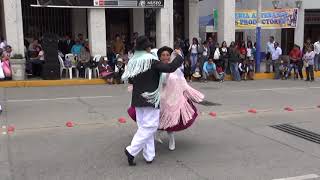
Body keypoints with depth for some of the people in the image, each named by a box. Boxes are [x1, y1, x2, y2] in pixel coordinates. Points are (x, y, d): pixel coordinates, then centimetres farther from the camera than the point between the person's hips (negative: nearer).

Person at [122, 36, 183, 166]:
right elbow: (170, 68, -19)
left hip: (137, 99, 7)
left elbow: (130, 80, 15)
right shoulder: (151, 60, -13)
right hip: (151, 99, -7)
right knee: (149, 126, -1)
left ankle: (149, 156, 15)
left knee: (143, 125, 11)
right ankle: (131, 151, -7)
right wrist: (179, 56, -4)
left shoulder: (133, 61, 6)